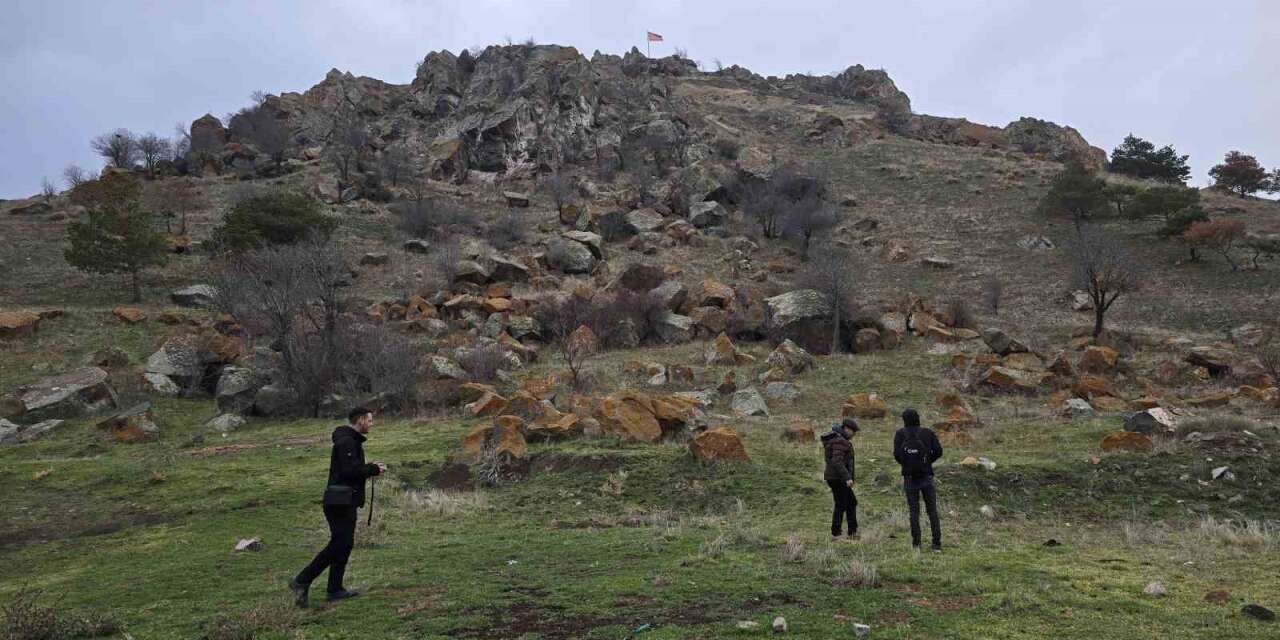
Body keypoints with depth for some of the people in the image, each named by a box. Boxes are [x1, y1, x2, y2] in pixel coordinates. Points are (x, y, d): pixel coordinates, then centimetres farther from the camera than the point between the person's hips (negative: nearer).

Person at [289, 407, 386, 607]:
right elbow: (350, 470, -25)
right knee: (338, 545, -10)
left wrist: (371, 467, 8)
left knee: (344, 544, 12)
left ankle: (335, 590, 18)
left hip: (345, 502, 11)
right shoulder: (346, 442, -15)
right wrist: (374, 470, -13)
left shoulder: (352, 440, 18)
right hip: (341, 502, -11)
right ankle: (301, 582, -5)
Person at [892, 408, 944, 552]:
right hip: (926, 476, 0)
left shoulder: (900, 434, 0)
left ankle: (916, 543, 3)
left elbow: (897, 454, -10)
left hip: (910, 477, 0)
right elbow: (938, 451, -6)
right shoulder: (928, 433, 3)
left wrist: (905, 463, 9)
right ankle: (937, 544, 0)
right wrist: (927, 461, 11)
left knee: (914, 511, 8)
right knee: (932, 511, 5)